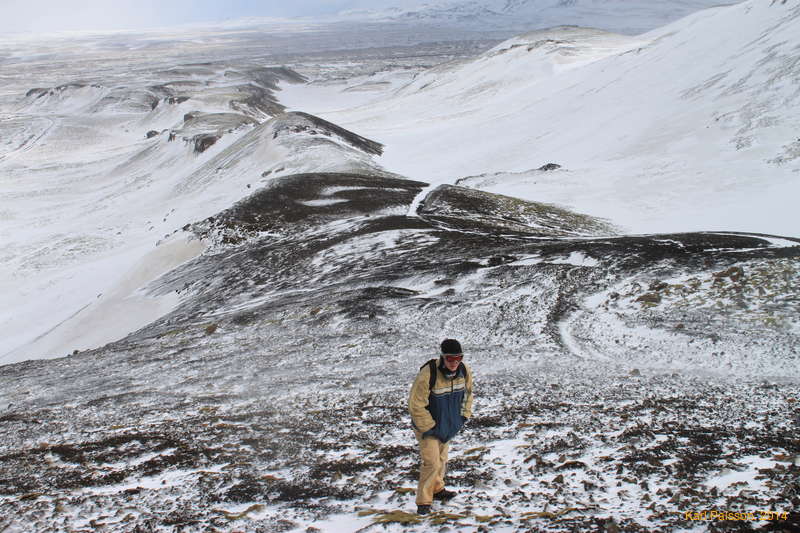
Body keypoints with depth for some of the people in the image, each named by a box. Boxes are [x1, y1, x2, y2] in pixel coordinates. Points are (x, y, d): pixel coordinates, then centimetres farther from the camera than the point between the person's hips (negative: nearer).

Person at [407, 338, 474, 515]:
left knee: (442, 460, 22)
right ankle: (424, 502, 0)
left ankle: (437, 489, 42)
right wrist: (429, 427, -20)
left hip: (449, 426, 6)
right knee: (432, 463, -13)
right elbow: (416, 405, -25)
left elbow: (467, 393, 11)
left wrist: (464, 415, 6)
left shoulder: (464, 371, -12)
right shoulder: (428, 374, -32)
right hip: (428, 427, -6)